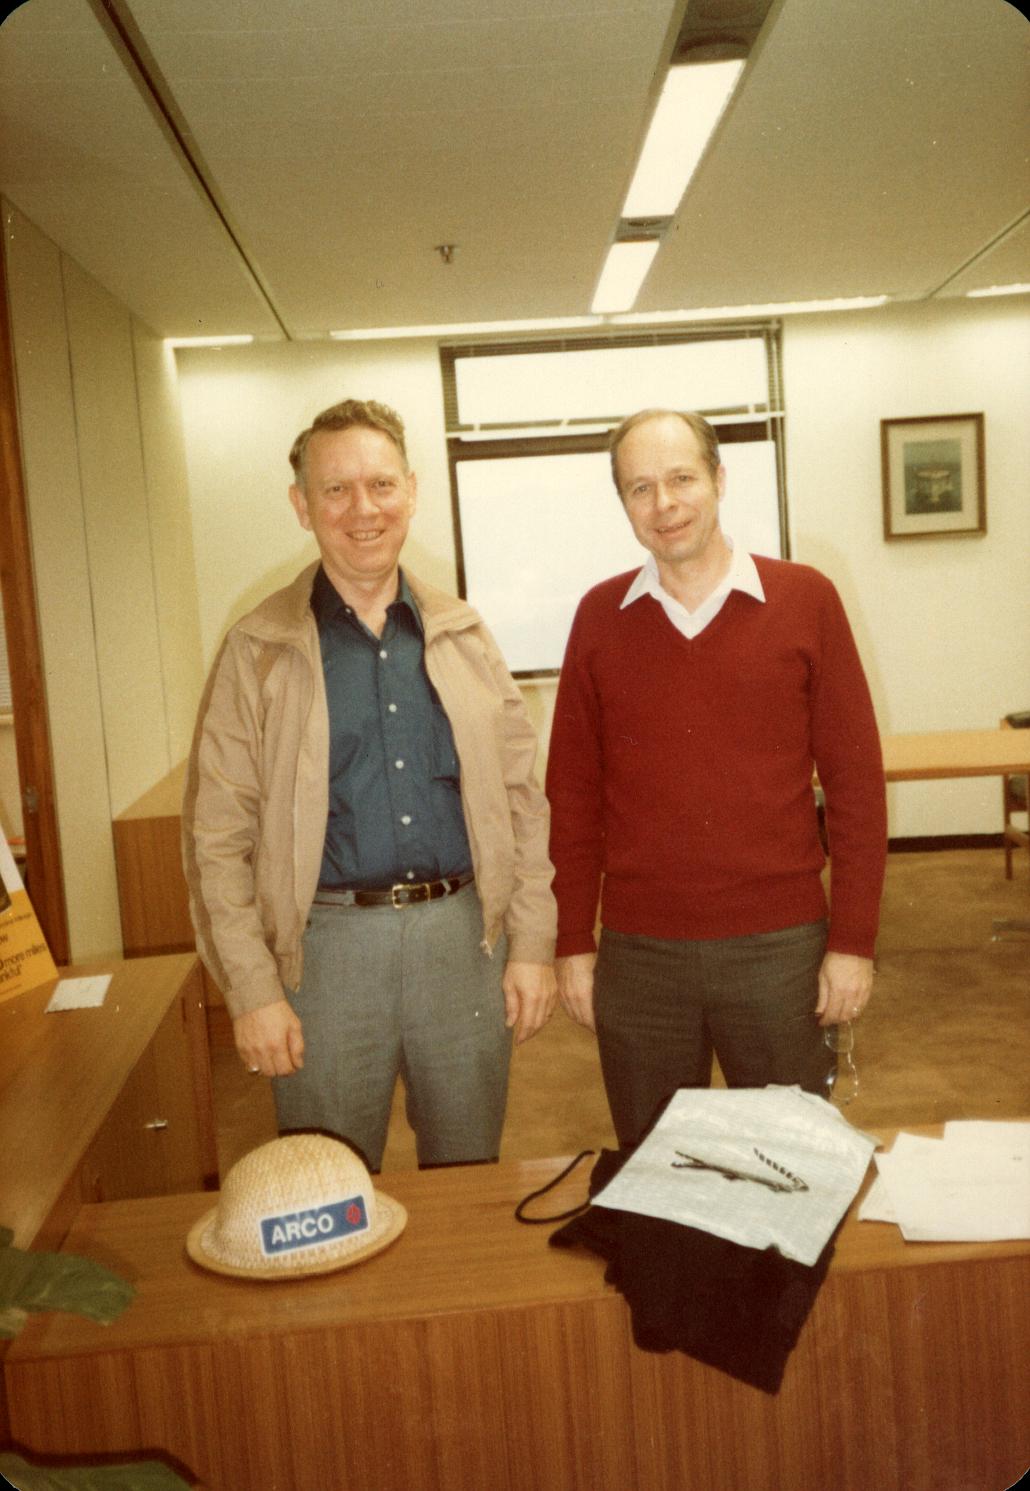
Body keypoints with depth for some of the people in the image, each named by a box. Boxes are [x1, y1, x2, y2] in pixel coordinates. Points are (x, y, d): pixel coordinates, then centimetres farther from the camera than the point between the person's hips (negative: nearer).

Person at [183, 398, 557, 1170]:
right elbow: (217, 838, -3)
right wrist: (252, 990, -7)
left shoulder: (462, 635, 6)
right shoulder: (259, 650, -2)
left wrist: (533, 945, 2)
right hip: (328, 946, -2)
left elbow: (523, 800, 7)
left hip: (463, 936, 2)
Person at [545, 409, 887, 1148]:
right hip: (636, 954, 2)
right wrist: (574, 942, 2)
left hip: (779, 945, -1)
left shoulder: (804, 599, -2)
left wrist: (853, 940, -4)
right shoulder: (600, 616, 2)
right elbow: (573, 793, 5)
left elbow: (855, 780, -1)